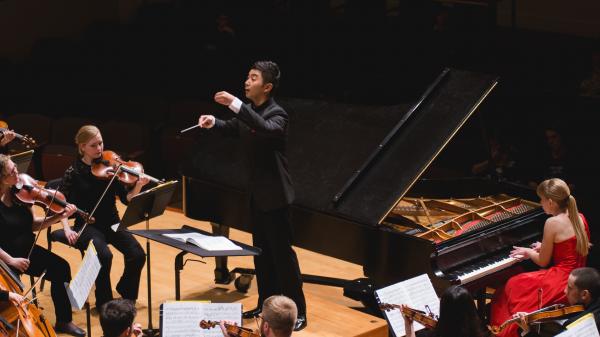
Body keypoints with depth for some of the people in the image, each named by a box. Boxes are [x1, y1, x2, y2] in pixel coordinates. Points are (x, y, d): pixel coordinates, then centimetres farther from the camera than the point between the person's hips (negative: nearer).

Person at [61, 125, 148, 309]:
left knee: (138, 255, -19)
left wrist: (138, 186, -21)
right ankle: (104, 302, -9)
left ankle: (126, 294, 8)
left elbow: (126, 198, -1)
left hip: (111, 223, 3)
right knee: (104, 256, -31)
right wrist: (67, 229, -18)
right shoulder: (74, 172, -5)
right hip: (88, 225, -3)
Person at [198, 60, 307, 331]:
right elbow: (234, 128, 25)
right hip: (256, 193, 8)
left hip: (274, 194, -8)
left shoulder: (277, 114, -19)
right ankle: (267, 303, 28)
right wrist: (213, 122, 4)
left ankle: (297, 311, 3)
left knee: (282, 252, -4)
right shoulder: (249, 111, 5)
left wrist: (234, 104, -46)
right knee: (261, 251, 16)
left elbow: (266, 128, -42)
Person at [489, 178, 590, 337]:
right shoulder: (579, 218, 5)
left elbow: (543, 262, -7)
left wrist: (528, 252, 11)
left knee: (512, 287, 11)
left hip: (562, 283, -8)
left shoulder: (553, 223, -16)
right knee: (521, 282, 23)